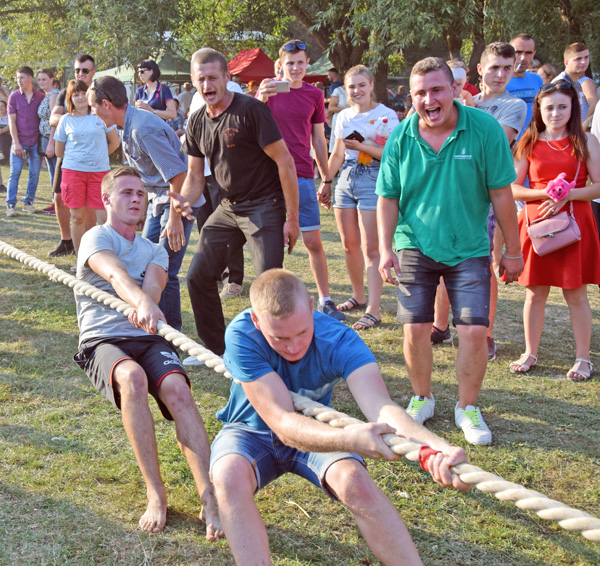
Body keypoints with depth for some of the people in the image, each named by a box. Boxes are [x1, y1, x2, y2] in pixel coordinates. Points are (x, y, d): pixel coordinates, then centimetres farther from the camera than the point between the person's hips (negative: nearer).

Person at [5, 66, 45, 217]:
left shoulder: (41, 97, 3)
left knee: (34, 174, 4)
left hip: (36, 142, 1)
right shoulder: (14, 97, 1)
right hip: (19, 142, -1)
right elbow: (12, 121, -1)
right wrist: (16, 143, -9)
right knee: (14, 173, -4)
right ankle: (10, 205, 0)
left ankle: (28, 203, 16)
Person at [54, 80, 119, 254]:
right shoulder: (66, 120, 7)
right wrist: (75, 159, 14)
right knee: (78, 217, 2)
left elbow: (115, 142, 12)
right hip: (73, 172, 1)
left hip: (99, 172, -1)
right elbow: (59, 151, 15)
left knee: (102, 217, -6)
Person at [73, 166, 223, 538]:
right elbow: (115, 273, -19)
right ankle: (156, 494, -32)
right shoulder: (96, 238, 5)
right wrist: (142, 303, -42)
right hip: (102, 341, -3)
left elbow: (153, 283, -4)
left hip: (149, 339, 3)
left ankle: (210, 497, -38)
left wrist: (145, 306, -30)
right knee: (132, 376, -38)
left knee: (177, 387, -30)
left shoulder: (154, 251, 21)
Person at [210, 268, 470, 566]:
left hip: (318, 433, 1)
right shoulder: (241, 335, -30)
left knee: (355, 480, -30)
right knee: (229, 477, -34)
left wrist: (439, 448, -61)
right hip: (252, 433, 0)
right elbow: (282, 422, -36)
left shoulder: (338, 340, -26)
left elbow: (382, 408, -39)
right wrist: (348, 439, -56)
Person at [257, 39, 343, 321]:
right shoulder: (269, 89, 1)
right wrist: (261, 100, -32)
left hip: (303, 177, 2)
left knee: (313, 242, 2)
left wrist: (326, 179, 15)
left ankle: (325, 300, 13)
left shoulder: (314, 95, 8)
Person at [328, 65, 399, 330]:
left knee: (370, 248, -8)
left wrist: (362, 146, -19)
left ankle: (373, 310, -7)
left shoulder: (386, 115, -5)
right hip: (346, 179, 6)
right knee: (349, 244, 11)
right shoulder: (343, 117, 12)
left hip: (372, 181, -6)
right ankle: (358, 295, 30)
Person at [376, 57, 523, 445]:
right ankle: (422, 399, 26)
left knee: (474, 330, -6)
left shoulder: (484, 129, -12)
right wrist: (385, 248, -7)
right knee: (416, 328, 1)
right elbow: (388, 198, 3)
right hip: (415, 247, 1)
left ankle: (468, 408, 15)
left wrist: (513, 251, 0)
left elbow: (501, 194, -6)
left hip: (469, 248, -1)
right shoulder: (401, 137, -6)